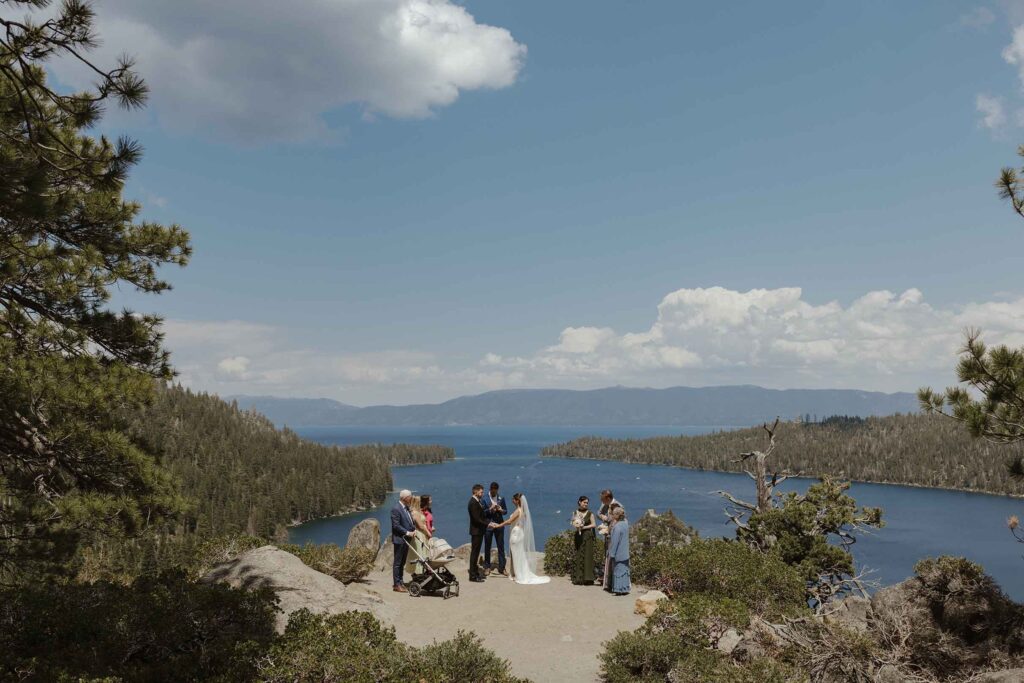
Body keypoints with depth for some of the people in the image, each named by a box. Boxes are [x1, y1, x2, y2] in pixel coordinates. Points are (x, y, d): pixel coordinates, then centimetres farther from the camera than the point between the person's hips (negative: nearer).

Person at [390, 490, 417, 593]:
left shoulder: (406, 508, 13)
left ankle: (400, 582, 22)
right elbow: (396, 525, -19)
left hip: (406, 539, 9)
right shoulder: (396, 509, -15)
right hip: (399, 539, -9)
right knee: (397, 563, -1)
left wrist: (414, 529, 3)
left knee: (402, 563, 15)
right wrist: (407, 532, -18)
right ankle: (397, 585, 3)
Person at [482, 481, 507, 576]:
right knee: (487, 547, 9)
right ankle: (487, 566, 22)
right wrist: (490, 509, -22)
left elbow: (505, 510, 9)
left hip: (499, 525, 2)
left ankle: (501, 568, 7)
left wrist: (501, 510, -13)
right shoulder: (484, 498, -6)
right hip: (488, 525, -2)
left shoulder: (501, 498, 3)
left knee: (501, 547, 2)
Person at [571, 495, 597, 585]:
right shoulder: (575, 513, 9)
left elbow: (594, 524, -4)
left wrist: (584, 527, -12)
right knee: (578, 556, 2)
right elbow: (573, 523, 13)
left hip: (587, 536, -3)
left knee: (587, 556, -6)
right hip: (578, 536, 3)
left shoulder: (590, 513, 0)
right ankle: (578, 579, 7)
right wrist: (577, 526, -6)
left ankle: (587, 578, -3)